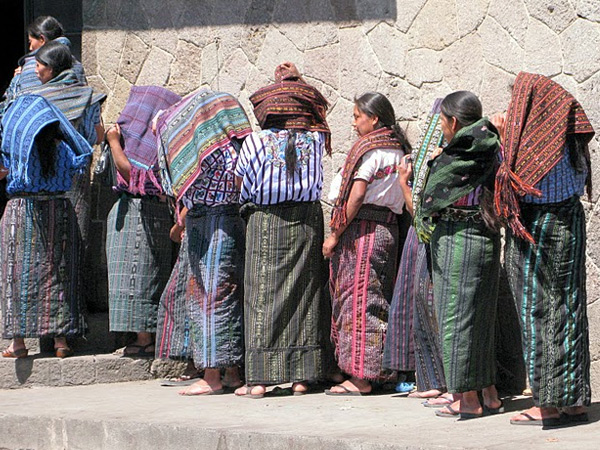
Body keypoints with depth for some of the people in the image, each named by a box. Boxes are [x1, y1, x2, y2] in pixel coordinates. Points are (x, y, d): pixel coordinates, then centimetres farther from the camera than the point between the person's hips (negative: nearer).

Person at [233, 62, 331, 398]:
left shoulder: (256, 142, -9)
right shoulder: (314, 140, -2)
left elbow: (240, 182, 0)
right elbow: (316, 117, 21)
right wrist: (295, 81, 21)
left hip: (266, 222, -3)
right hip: (308, 221, 3)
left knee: (263, 297, 0)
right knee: (304, 296, 8)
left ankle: (259, 379, -3)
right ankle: (302, 376, 9)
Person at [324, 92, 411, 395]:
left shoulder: (368, 148, -9)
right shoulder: (397, 149, 15)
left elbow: (356, 196, -16)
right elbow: (400, 195, 11)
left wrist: (335, 234, -12)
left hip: (363, 229, -8)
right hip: (389, 228, 8)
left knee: (358, 298, -6)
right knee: (378, 300, 11)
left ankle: (360, 377, -6)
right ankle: (380, 369, 13)